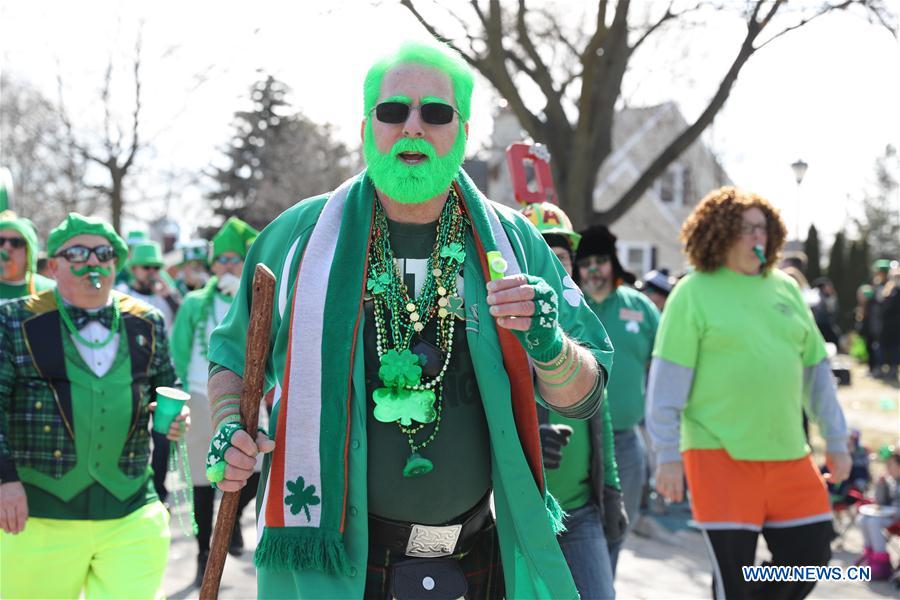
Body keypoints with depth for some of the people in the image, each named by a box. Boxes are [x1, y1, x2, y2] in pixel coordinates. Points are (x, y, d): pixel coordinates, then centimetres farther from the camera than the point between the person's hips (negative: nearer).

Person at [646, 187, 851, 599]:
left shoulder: (785, 288, 11)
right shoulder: (694, 293, -5)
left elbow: (815, 369, 15)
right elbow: (666, 382, -8)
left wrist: (835, 441, 14)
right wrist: (667, 456, -12)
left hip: (788, 454, 5)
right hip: (720, 455, -5)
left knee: (810, 554, 7)